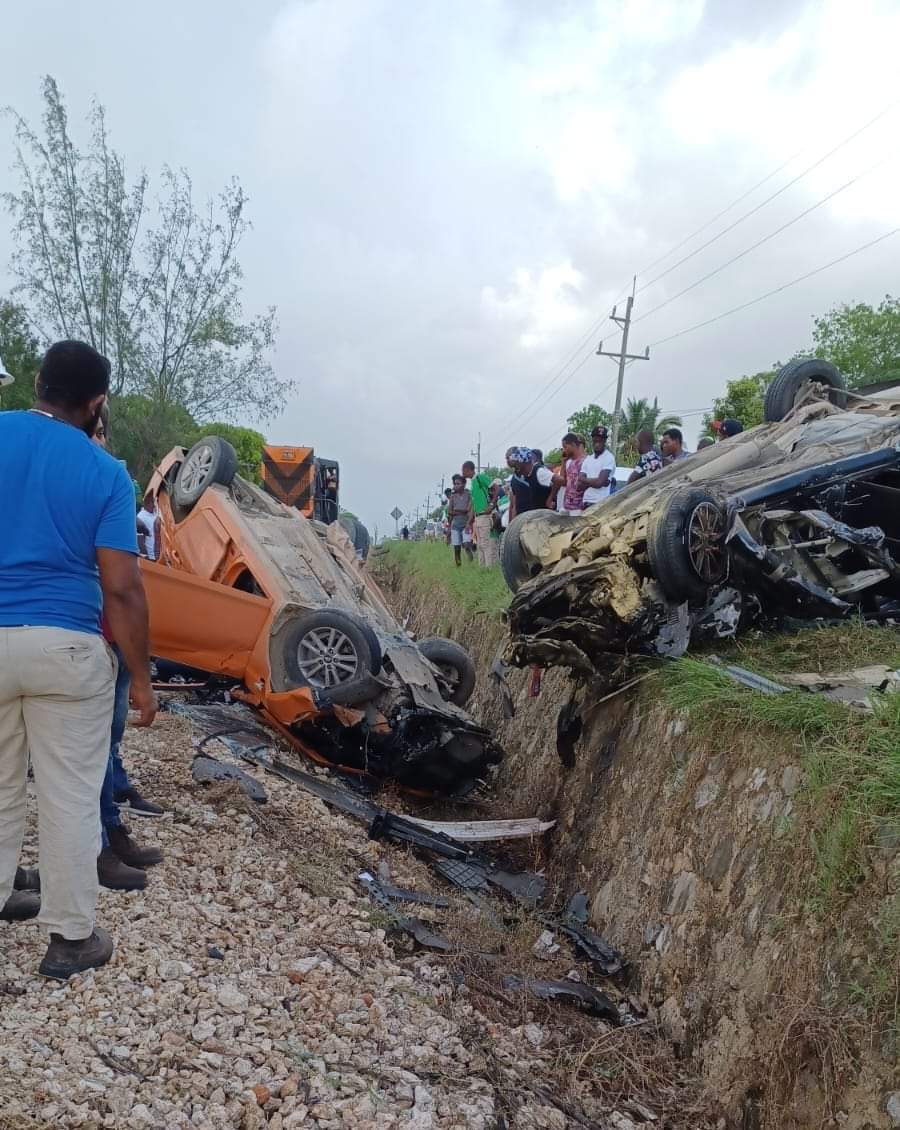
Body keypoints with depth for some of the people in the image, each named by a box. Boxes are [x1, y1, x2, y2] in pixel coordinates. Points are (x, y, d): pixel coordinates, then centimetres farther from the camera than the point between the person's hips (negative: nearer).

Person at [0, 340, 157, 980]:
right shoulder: (106, 474, -6)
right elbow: (121, 589, -10)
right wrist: (142, 678, -2)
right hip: (65, 649, -3)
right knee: (70, 797, 7)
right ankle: (71, 938, 16)